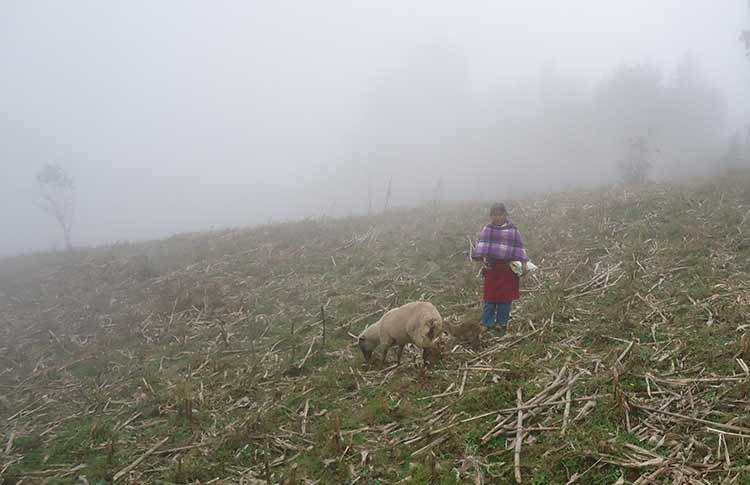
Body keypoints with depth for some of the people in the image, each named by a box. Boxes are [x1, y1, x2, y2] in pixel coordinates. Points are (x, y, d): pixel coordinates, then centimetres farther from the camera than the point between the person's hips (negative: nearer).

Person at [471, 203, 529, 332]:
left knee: (506, 296, 6)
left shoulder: (513, 230, 2)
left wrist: (524, 263, -5)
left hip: (508, 268, 0)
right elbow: (482, 245, -3)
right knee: (490, 296, 4)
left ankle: (501, 322, 19)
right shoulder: (487, 229, 3)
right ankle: (487, 323, 11)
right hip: (491, 267, 0)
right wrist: (482, 259, -18)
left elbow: (519, 247, 2)